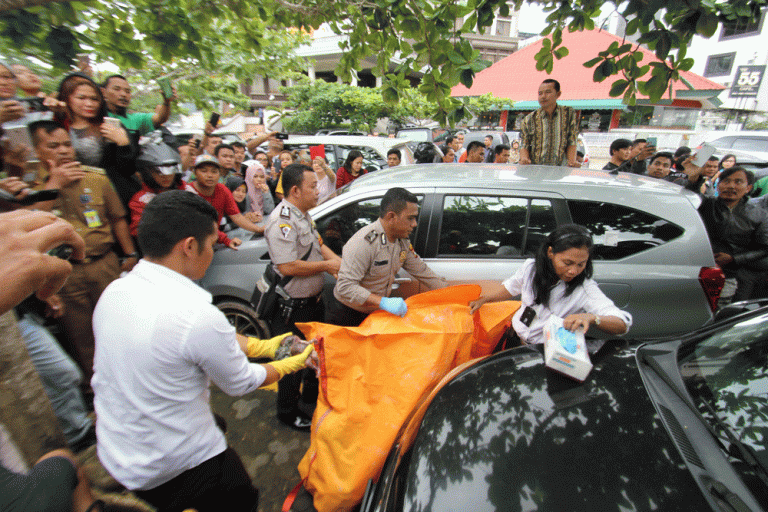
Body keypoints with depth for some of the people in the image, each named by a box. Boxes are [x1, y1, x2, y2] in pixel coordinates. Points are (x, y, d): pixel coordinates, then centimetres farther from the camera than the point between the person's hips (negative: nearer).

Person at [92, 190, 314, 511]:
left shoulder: (114, 290, -9)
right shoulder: (198, 316, -34)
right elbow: (240, 384, -15)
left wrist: (265, 346, 4)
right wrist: (291, 364, 0)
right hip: (169, 470, -6)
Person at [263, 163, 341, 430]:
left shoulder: (303, 215, 7)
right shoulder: (282, 221, -25)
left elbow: (318, 244, 15)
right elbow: (288, 267, -30)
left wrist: (337, 260, -4)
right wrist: (327, 265, -21)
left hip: (312, 300, 10)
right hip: (292, 308, -10)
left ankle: (312, 395, 49)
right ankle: (288, 411, 33)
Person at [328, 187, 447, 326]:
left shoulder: (403, 242, -2)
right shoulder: (363, 243, -28)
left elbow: (423, 272, 8)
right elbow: (345, 287, -33)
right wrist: (383, 302, -39)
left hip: (377, 314, 7)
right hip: (348, 317, -7)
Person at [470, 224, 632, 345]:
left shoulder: (585, 288, -14)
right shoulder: (531, 267, -3)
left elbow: (623, 324, -20)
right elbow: (510, 288, 16)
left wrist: (591, 318, -40)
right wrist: (483, 299, 9)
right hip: (514, 335, 3)